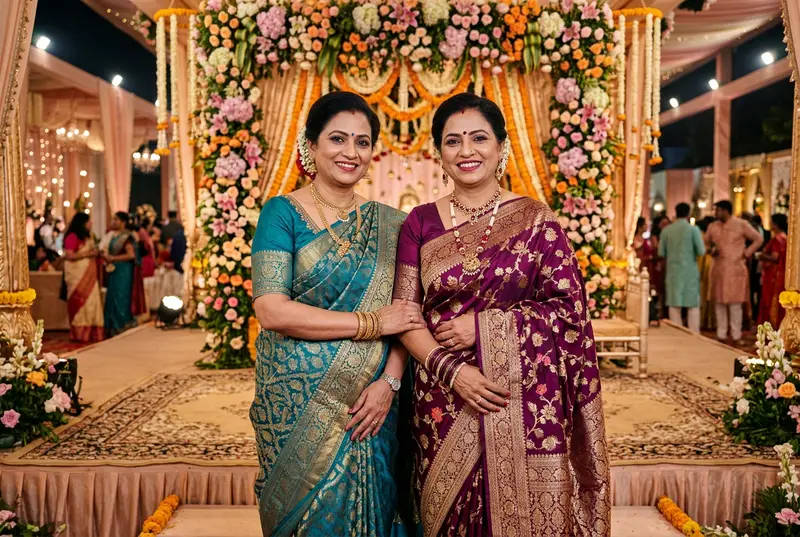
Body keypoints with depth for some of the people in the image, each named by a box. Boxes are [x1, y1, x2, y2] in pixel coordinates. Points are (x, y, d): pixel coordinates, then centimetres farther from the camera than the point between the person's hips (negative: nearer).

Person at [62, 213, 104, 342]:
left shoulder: (88, 237, 17)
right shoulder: (72, 236, -10)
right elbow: (69, 255, -18)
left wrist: (96, 253, 8)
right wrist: (87, 254, -18)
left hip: (89, 274, 9)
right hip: (78, 274, -9)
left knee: (91, 301, 5)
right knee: (80, 302, -8)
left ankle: (90, 332, 9)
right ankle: (79, 333, -3)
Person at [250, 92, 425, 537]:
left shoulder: (389, 224, 5)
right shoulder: (283, 213, -4)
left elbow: (404, 317, 3)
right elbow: (271, 310, -15)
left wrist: (389, 382, -13)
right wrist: (371, 323, -15)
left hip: (372, 400, 3)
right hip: (298, 399, -3)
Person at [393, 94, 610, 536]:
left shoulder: (534, 219, 1)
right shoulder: (421, 223, 5)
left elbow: (570, 308, -3)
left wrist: (483, 325, -12)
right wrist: (450, 369, -15)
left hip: (526, 400, -1)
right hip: (445, 403, 2)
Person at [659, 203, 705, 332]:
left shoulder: (666, 230, 0)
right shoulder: (693, 229, -7)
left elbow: (661, 253, 3)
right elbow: (701, 251, -9)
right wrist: (691, 250, 12)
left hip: (673, 271, 2)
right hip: (690, 271, -2)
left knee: (674, 305, 7)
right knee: (693, 305, 7)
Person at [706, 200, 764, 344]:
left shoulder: (741, 225, -3)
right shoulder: (713, 227, 9)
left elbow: (758, 239, 4)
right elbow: (706, 243, 22)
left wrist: (746, 254, -3)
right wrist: (712, 250, 1)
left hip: (735, 269, -4)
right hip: (718, 269, 4)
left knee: (735, 304, -5)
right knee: (719, 303, 6)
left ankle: (736, 336, 3)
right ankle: (721, 335, 13)